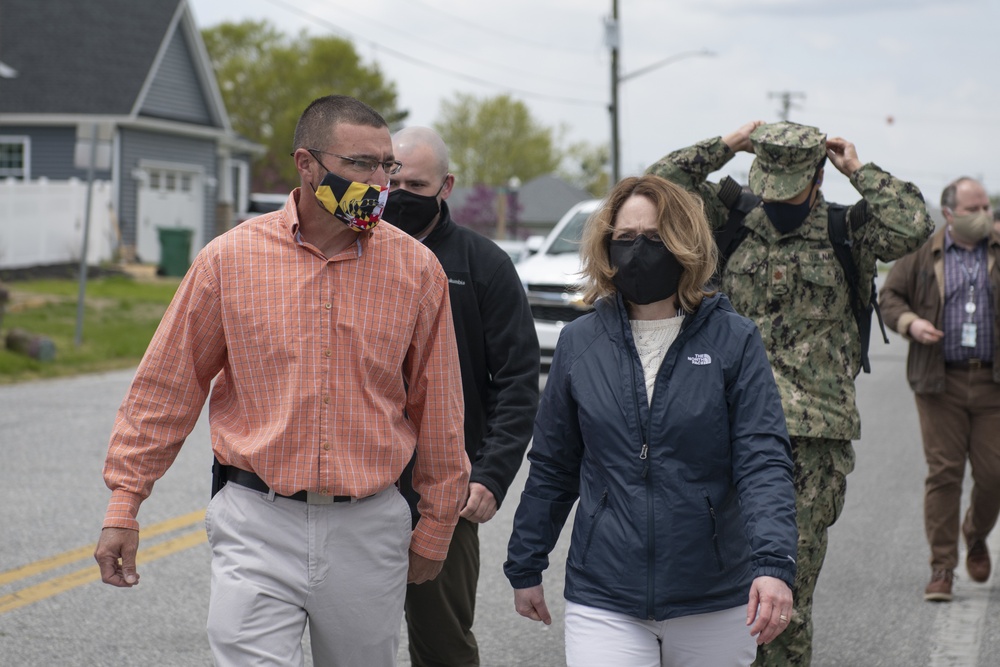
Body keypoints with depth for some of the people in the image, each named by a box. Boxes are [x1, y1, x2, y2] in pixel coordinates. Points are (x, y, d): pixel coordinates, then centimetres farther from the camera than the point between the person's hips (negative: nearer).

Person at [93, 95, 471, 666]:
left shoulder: (416, 269, 1)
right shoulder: (231, 258, -2)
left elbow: (437, 407, 8)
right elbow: (168, 386, 4)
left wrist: (435, 528, 12)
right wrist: (124, 503, 2)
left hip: (368, 530, 2)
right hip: (257, 528, -1)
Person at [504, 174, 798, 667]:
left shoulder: (732, 340, -4)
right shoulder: (579, 343, 3)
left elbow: (763, 462, -10)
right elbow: (552, 468, 12)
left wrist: (772, 564, -24)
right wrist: (525, 567, 14)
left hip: (715, 607, 0)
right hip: (603, 602, 1)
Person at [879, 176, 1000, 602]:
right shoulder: (922, 253, 4)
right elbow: (889, 295, 9)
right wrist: (909, 323, -10)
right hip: (939, 381, -1)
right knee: (943, 472, -3)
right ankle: (941, 568, 5)